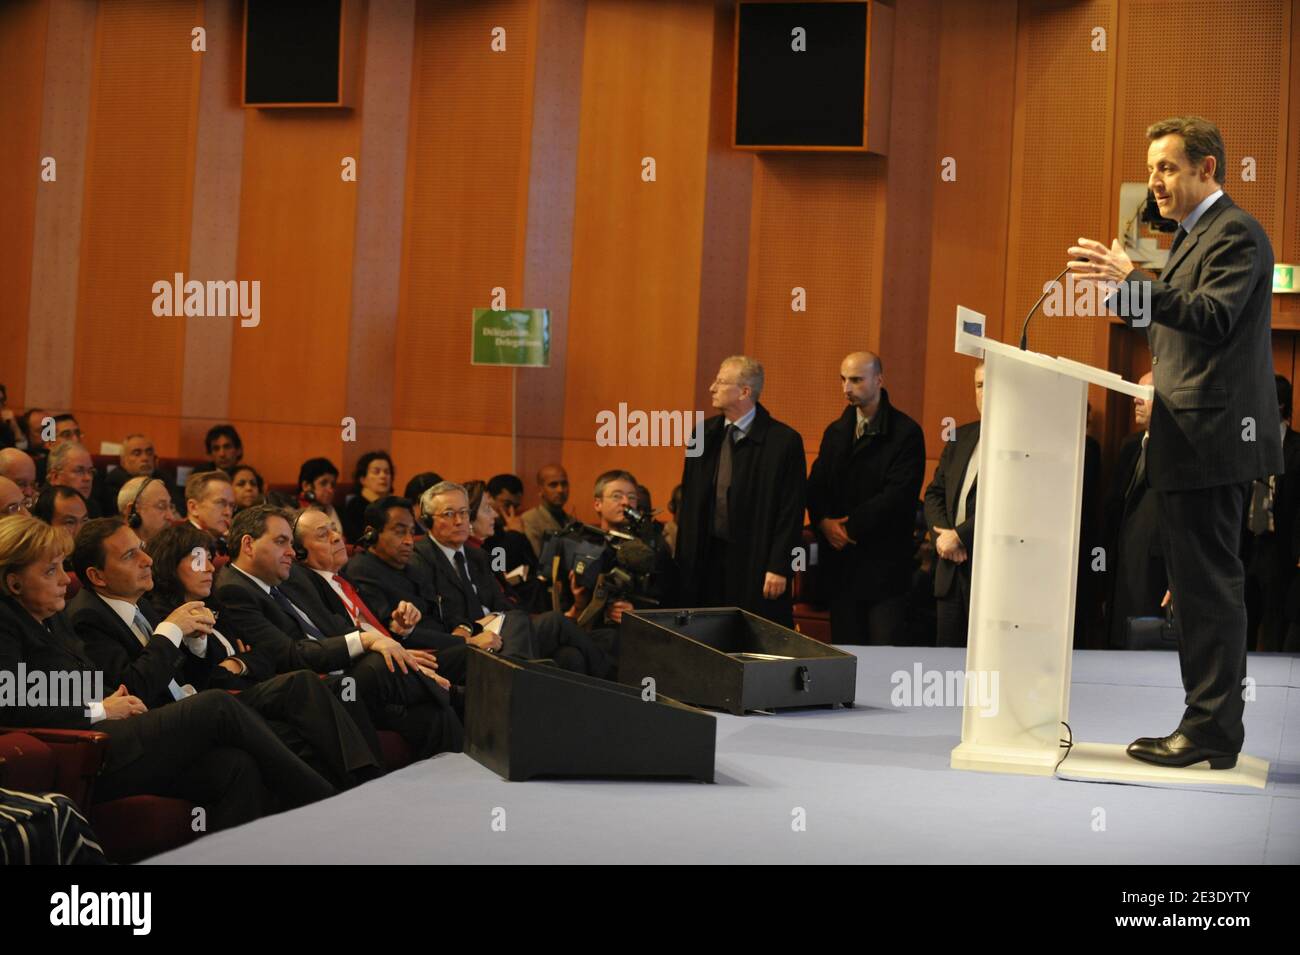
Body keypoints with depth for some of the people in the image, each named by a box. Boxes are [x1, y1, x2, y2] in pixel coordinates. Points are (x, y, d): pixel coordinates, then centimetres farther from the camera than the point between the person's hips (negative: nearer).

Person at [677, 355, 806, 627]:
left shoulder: (784, 440, -8)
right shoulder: (704, 434, 9)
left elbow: (791, 513, -9)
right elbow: (689, 501, 13)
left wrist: (779, 568, -12)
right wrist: (684, 559, 9)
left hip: (754, 561, -5)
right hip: (706, 559, 5)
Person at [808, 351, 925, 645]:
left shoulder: (906, 432, -7)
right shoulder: (835, 432, 14)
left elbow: (898, 494, -15)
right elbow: (816, 486, 12)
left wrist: (850, 526, -12)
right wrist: (824, 521, -8)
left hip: (884, 562, -6)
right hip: (841, 562, 6)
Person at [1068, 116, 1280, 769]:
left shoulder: (1235, 233, -10)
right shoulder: (1195, 235, 22)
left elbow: (1214, 317, -24)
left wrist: (1132, 281, -31)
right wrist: (1121, 287, 12)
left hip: (1214, 434, -11)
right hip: (1190, 441, 11)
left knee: (1209, 586, -8)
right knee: (1198, 586, 12)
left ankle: (1213, 732, -4)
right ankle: (1206, 727, 18)